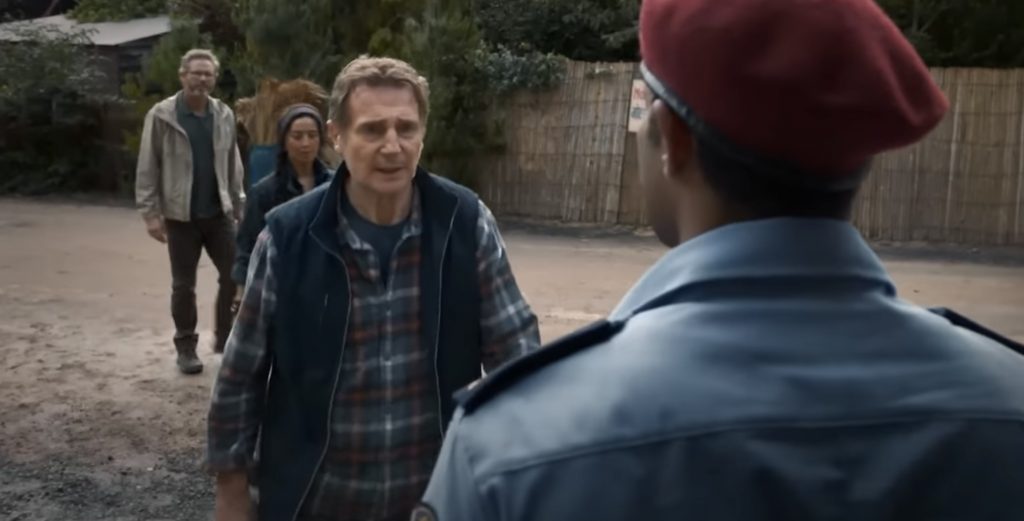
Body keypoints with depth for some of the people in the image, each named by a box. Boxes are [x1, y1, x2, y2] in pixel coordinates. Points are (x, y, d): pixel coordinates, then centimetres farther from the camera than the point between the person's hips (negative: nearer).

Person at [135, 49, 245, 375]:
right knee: (183, 285, 7)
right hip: (180, 215, -3)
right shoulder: (161, 116, -7)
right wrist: (150, 212, -12)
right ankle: (186, 348, 22)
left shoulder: (224, 115, 5)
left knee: (234, 275, 4)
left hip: (218, 213, 3)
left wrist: (239, 206, 8)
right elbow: (147, 168, -7)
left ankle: (224, 338, 23)